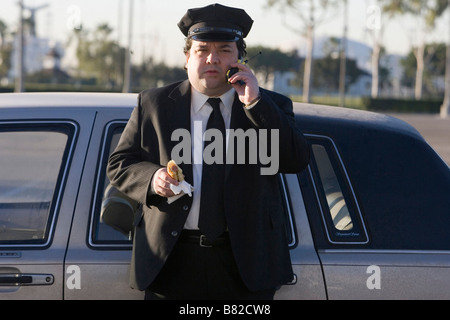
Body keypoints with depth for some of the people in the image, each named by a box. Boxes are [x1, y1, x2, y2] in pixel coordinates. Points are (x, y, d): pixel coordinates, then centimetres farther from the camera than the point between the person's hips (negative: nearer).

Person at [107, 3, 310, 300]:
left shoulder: (271, 107, 6)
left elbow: (297, 161, -9)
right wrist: (152, 178, -13)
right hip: (172, 262, 0)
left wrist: (255, 103, -15)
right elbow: (119, 164, 9)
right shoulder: (153, 104, 7)